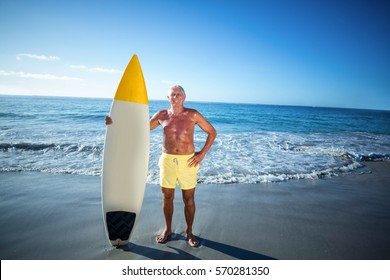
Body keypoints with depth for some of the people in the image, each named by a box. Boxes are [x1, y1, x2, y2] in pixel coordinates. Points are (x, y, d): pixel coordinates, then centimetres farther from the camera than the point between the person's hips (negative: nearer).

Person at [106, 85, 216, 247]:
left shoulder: (193, 115, -5)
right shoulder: (161, 116, 3)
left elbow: (212, 132, 3)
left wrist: (202, 153, -6)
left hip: (187, 161, -2)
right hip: (167, 160, 2)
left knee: (189, 199, 7)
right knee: (167, 197, 11)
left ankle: (189, 232, 26)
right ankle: (167, 230, 32)